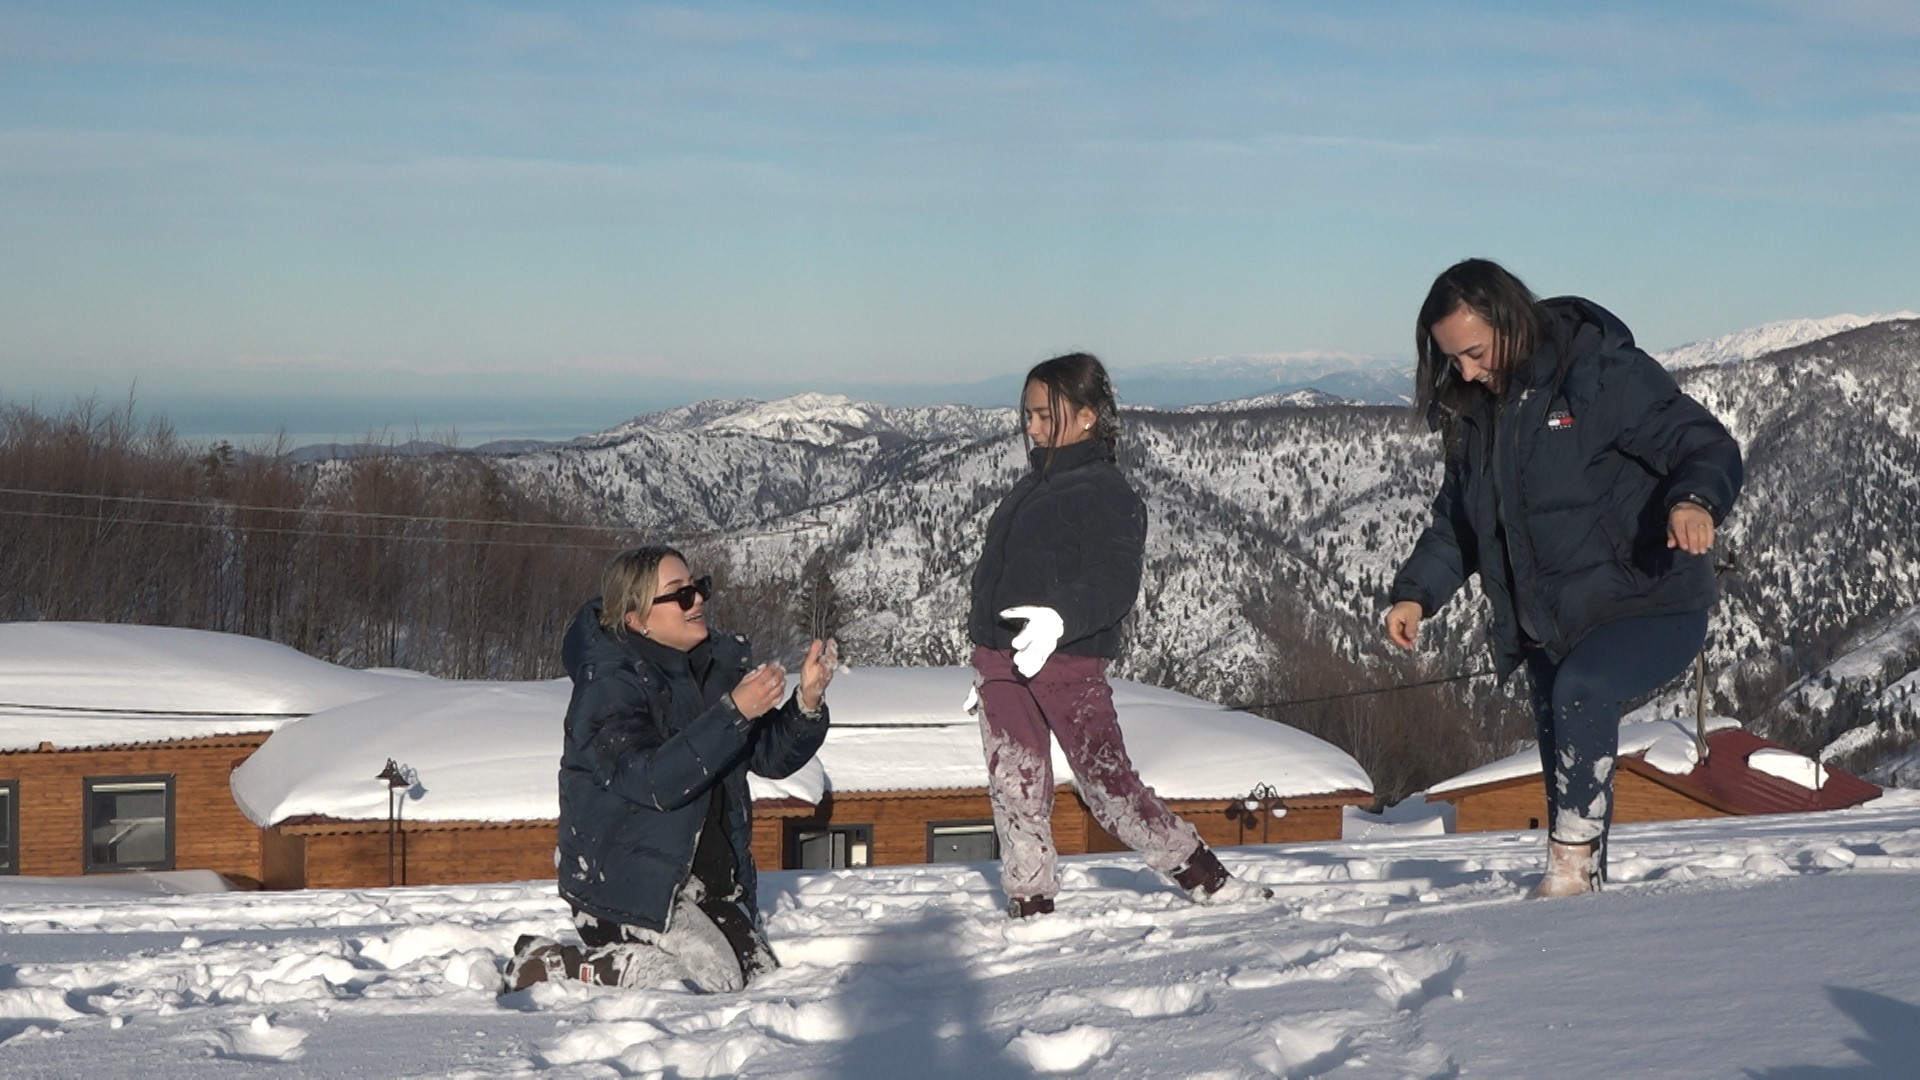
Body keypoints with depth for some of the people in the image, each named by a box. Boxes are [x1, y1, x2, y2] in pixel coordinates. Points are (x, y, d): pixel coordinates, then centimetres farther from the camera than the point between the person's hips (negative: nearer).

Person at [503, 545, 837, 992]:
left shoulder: (719, 662, 3)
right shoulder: (609, 685, -18)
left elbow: (772, 757, 5)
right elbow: (653, 780, -32)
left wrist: (808, 702, -14)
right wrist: (735, 712, -36)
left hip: (708, 876, 8)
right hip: (627, 882, -8)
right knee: (712, 978, -19)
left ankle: (611, 953, 24)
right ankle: (550, 965, -5)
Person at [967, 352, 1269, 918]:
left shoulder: (1107, 495, -9)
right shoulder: (1030, 489, 18)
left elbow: (1113, 581, -22)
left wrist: (1060, 617, -40)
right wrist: (987, 662, 26)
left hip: (1069, 663, -8)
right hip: (1001, 661, 8)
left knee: (1107, 779, -10)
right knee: (1015, 788, 7)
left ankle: (1203, 876, -1)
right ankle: (1029, 903, 15)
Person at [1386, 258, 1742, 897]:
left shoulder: (1603, 376, -15)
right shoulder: (1473, 412, 7)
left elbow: (1708, 446, -17)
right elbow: (1456, 519, 17)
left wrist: (1695, 500, -39)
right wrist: (1417, 592, 2)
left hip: (1651, 609, -8)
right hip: (1548, 628, 8)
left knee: (1581, 688, -32)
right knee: (1564, 766, 13)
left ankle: (1576, 858, -24)